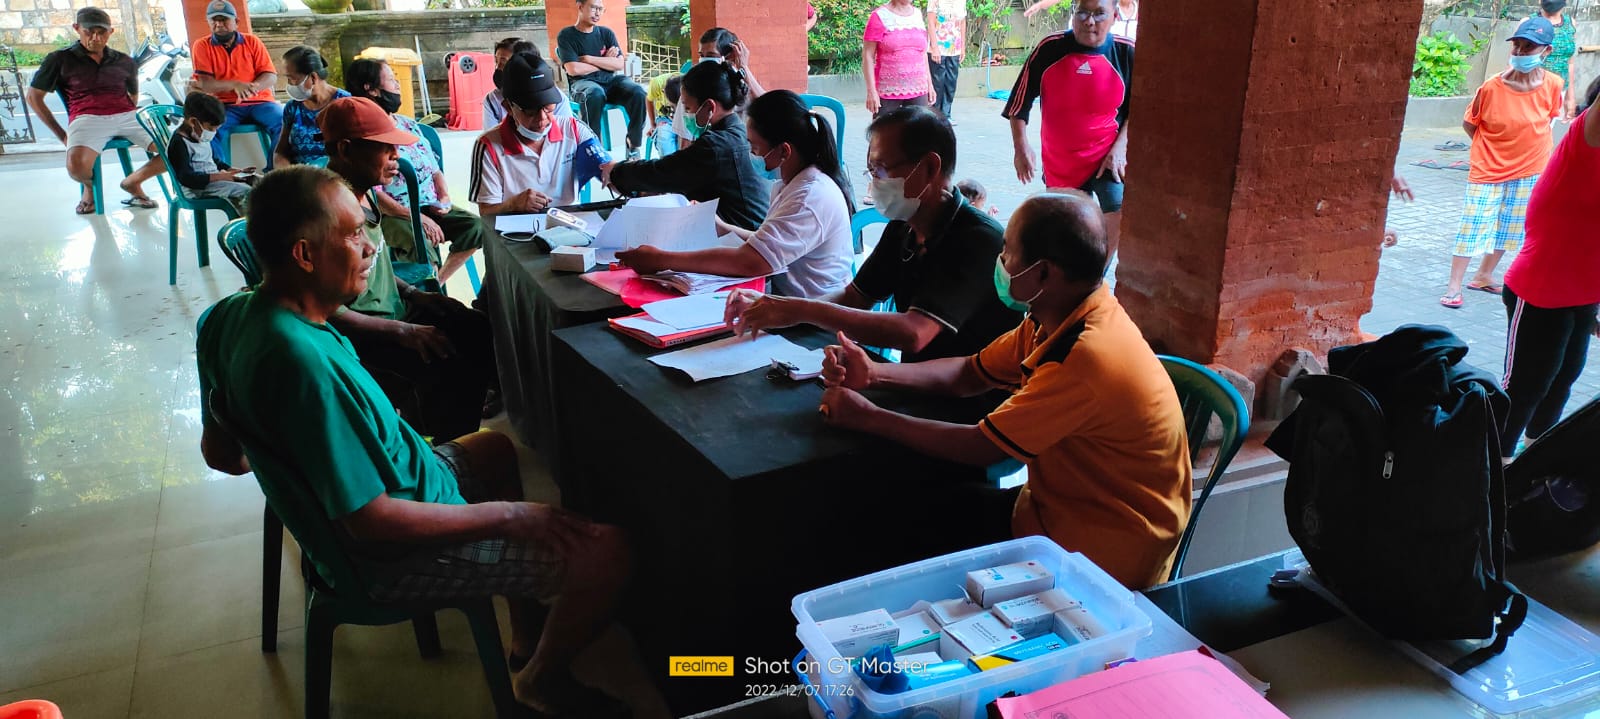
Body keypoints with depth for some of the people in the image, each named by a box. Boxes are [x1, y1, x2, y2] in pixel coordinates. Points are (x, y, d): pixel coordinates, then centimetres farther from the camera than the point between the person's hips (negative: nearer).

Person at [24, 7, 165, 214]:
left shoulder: (124, 61, 20)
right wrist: (61, 135, 5)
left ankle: (133, 181, 7)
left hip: (126, 116, 3)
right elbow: (34, 97, 12)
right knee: (76, 166, -34)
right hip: (87, 118, -3)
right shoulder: (60, 59, 11)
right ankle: (90, 187, 6)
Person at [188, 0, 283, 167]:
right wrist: (235, 85, -24)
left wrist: (252, 87, -21)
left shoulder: (252, 42, 8)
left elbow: (271, 77, 1)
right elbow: (205, 84, -6)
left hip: (259, 103, 1)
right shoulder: (202, 46, 4)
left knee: (284, 123, -28)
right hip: (224, 106, -1)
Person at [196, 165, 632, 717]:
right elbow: (373, 521, -31)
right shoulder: (304, 362, -34)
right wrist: (509, 516, -22)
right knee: (607, 551, -16)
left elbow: (220, 453, 9)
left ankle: (527, 640, 32)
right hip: (392, 555, -10)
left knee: (505, 449, 29)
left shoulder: (232, 316, -4)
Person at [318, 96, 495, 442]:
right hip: (360, 335, -10)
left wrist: (414, 294, 7)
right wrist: (405, 332, -24)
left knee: (485, 334, 2)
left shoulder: (363, 193, 6)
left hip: (394, 310, 10)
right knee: (447, 365, -27)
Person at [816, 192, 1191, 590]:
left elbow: (981, 448, -26)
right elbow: (971, 374, 6)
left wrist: (868, 418, -16)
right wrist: (874, 373, -8)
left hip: (1102, 554, -8)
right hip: (1063, 507, 8)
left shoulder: (1087, 356, -32)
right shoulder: (1057, 318, -3)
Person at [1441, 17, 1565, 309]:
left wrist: (1527, 146, 4)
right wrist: (1490, 147, -3)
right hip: (1488, 170, -3)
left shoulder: (1552, 85, -10)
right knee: (1473, 227, -4)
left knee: (1508, 229, 13)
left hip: (1529, 171, 3)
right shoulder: (1492, 87, -16)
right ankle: (1454, 287, 1)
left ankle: (1484, 276, 30)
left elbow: (1549, 118, 9)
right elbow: (1468, 123, -3)